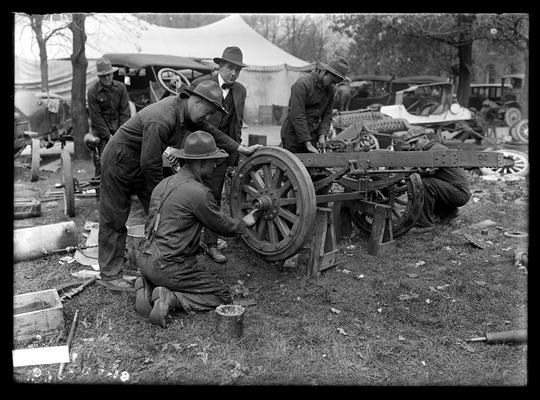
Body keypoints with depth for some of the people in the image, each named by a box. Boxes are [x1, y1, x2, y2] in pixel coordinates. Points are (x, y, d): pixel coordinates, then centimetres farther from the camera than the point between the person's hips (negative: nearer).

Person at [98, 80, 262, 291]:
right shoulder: (161, 120, -34)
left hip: (142, 164, 9)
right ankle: (109, 275, 10)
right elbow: (150, 163, -30)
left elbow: (210, 131, 6)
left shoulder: (184, 109, -6)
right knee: (114, 220, 0)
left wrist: (242, 149, 8)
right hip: (119, 163, -9)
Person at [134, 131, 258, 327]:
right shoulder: (199, 192, -17)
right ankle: (171, 299, -12)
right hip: (171, 266, -8)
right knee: (223, 297, 4)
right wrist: (244, 223, 17)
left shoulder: (163, 184, 9)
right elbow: (223, 226, -4)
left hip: (147, 261, 8)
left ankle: (147, 287, 8)